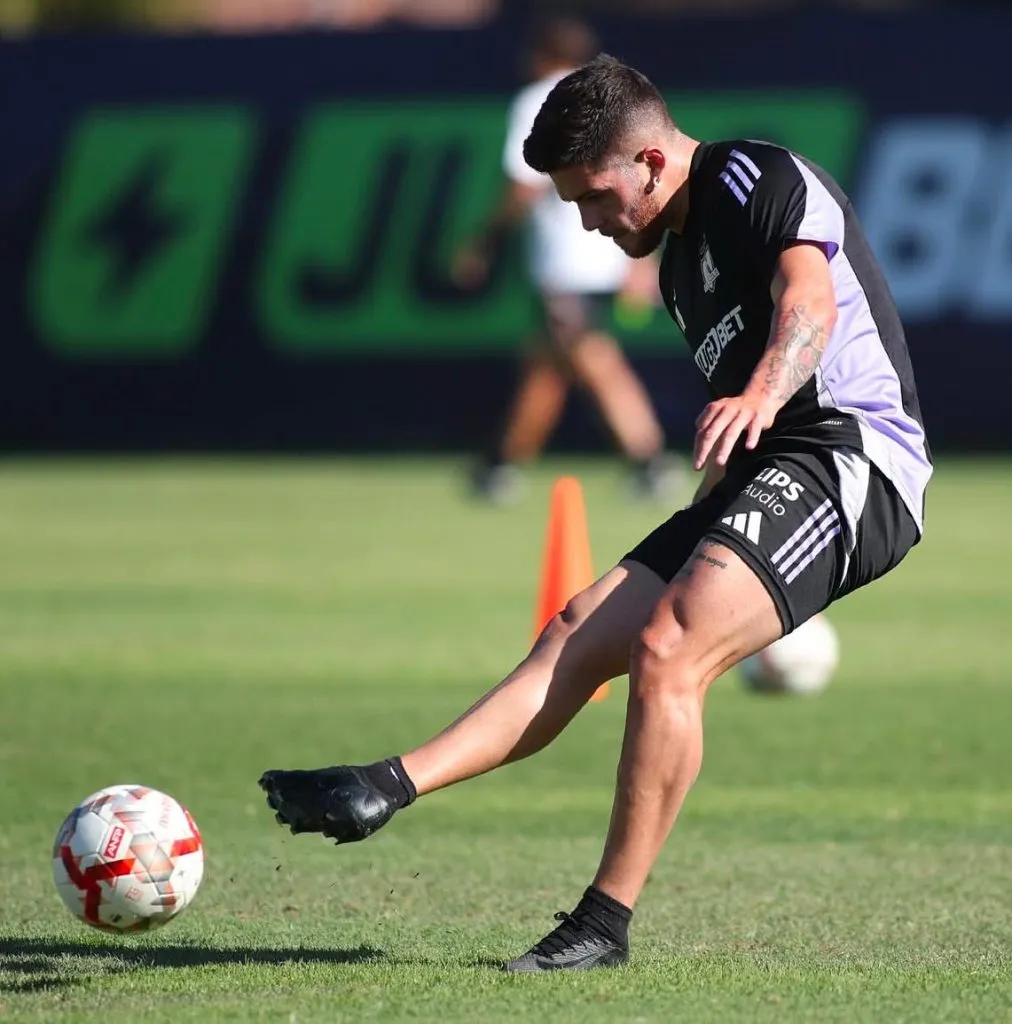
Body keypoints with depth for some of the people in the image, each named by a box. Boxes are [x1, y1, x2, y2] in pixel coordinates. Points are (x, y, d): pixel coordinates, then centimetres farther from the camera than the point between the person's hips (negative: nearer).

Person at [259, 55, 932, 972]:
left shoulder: (759, 180, -7)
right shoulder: (678, 261, 22)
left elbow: (809, 300, -27)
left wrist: (759, 397, -45)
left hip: (852, 453, -10)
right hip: (765, 470, 10)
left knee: (664, 649, -24)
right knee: (577, 637, -1)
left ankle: (606, 923, -20)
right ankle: (384, 790, -9)